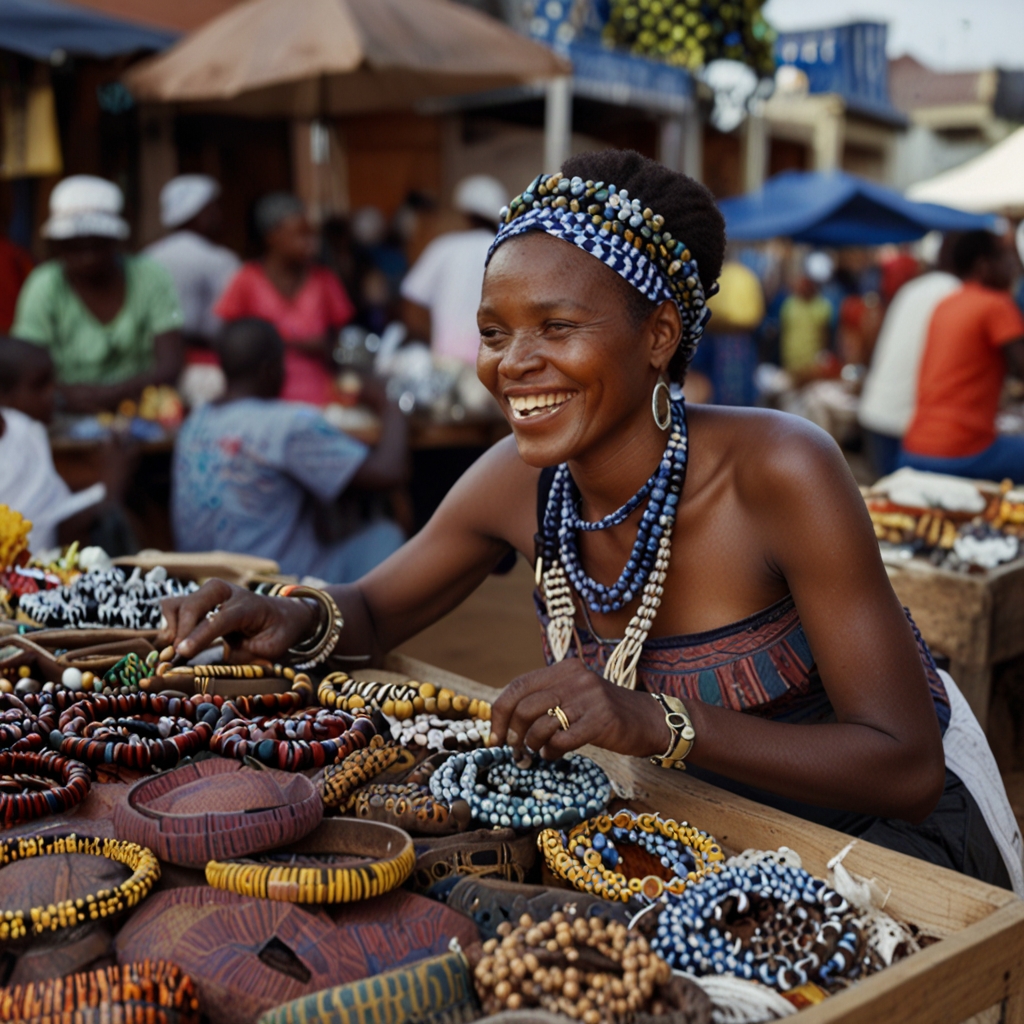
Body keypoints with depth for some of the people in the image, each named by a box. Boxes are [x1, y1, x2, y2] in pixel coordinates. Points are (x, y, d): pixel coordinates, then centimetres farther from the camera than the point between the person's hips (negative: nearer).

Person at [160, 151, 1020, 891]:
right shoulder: (519, 479, -13)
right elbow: (375, 608, 3)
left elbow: (907, 767, -27)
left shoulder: (781, 473, -28)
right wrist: (296, 619, -21)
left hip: (896, 825, -4)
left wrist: (658, 723, -40)